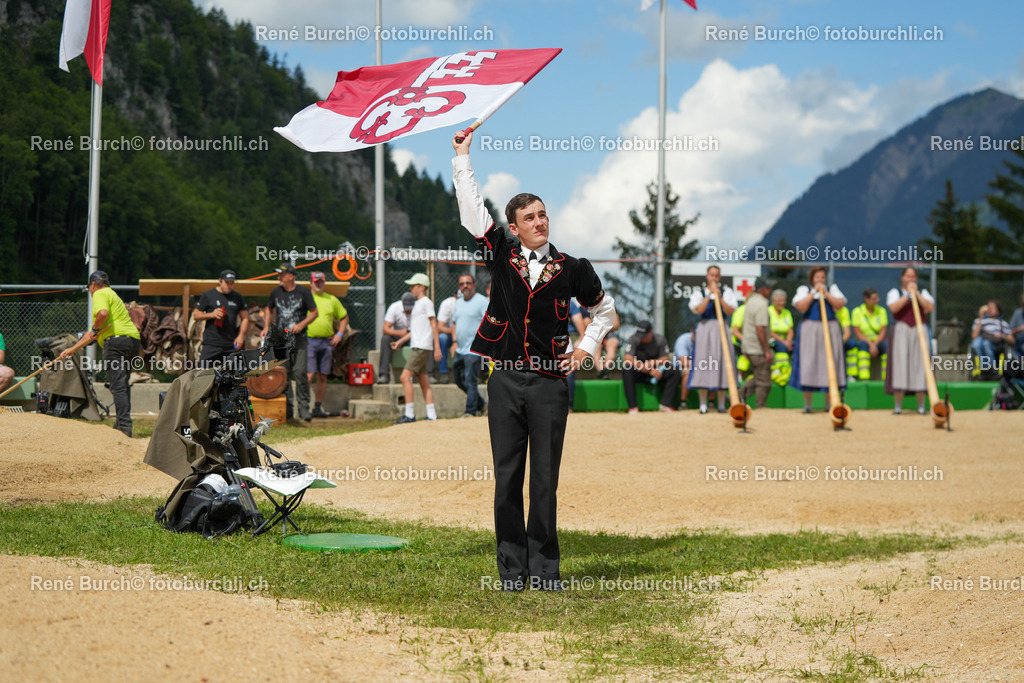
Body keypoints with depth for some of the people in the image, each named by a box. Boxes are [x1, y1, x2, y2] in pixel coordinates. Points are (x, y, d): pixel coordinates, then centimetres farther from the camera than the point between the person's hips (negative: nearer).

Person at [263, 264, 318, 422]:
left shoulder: (303, 292, -1)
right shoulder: (276, 292, 9)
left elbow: (314, 313, 3)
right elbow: (269, 309, 24)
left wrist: (301, 325, -12)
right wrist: (267, 327, 11)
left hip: (299, 339, -3)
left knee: (300, 372, -11)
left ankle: (303, 408, -6)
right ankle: (286, 408, 10)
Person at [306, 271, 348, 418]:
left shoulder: (332, 300, 15)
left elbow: (344, 317, 23)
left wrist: (339, 334, 10)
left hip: (327, 342, 4)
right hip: (309, 340, -4)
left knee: (322, 377, 5)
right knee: (310, 375, -13)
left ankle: (318, 407, 11)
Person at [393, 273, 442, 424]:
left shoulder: (427, 302, -6)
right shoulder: (417, 304, 21)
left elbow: (434, 324, -10)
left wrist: (437, 347, -15)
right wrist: (400, 341, 19)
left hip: (422, 347, -10)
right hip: (416, 347, 10)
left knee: (405, 377, -15)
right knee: (424, 382, 7)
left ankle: (409, 414, -17)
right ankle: (431, 416, 7)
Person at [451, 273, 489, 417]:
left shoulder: (482, 301, -7)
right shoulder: (458, 302, 16)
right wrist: (455, 341, 15)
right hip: (460, 349, 8)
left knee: (470, 381, -10)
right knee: (459, 380, 14)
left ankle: (471, 411, -6)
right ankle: (480, 404, 27)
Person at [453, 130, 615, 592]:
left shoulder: (571, 269, 6)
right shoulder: (501, 257, 6)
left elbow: (604, 309, 21)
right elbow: (471, 210, 4)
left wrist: (586, 348, 10)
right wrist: (463, 157, 3)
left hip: (550, 384, 0)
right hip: (506, 381, 1)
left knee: (545, 481, 2)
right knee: (507, 479, 2)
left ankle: (545, 568, 9)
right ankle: (512, 568, 8)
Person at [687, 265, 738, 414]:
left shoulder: (726, 292, 11)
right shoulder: (699, 292, 9)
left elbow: (730, 311, -3)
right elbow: (699, 309, -8)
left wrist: (719, 296, -11)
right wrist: (709, 294, -9)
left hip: (721, 330, 1)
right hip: (704, 328, -1)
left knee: (722, 364, -3)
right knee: (703, 363, -6)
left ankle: (721, 404, 2)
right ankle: (703, 404, 1)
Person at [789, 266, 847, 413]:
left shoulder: (832, 288, 14)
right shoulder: (804, 290, 9)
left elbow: (839, 304, -2)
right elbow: (801, 307, -8)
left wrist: (825, 292, -8)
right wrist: (813, 292, -8)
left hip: (830, 330, 2)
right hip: (809, 330, -2)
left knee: (830, 365, -1)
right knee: (808, 364, -6)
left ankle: (829, 404, 6)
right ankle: (807, 404, 1)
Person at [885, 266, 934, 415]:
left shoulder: (923, 293, 17)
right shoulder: (895, 292, 11)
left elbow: (930, 307, -2)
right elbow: (893, 308, -10)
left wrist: (916, 294, -6)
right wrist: (907, 295, -9)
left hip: (919, 331, 2)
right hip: (901, 331, -2)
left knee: (919, 365, -3)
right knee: (899, 364, -8)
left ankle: (921, 406, 0)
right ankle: (898, 406, -6)